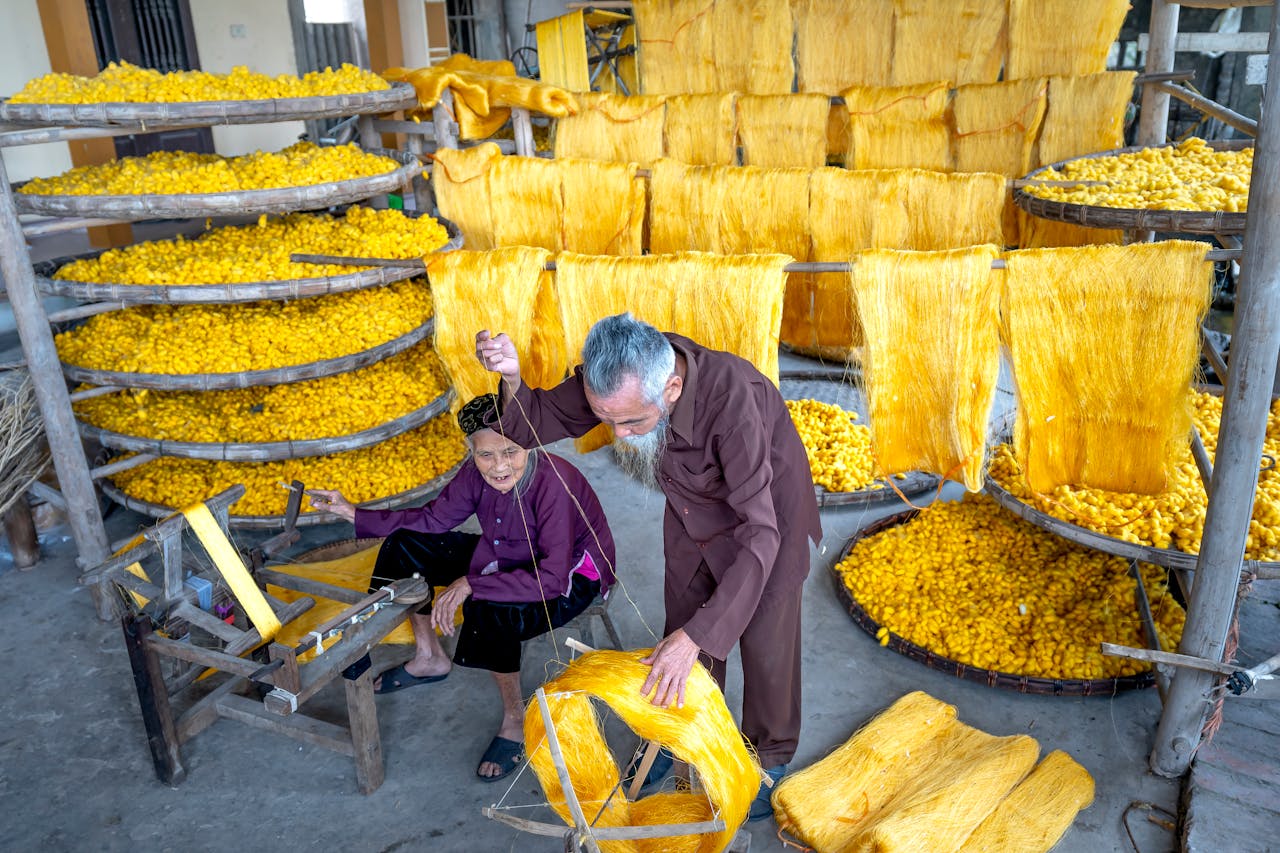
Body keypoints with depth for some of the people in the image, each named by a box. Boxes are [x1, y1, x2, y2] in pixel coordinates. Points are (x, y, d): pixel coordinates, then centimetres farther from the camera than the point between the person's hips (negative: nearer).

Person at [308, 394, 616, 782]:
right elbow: (434, 519, -1)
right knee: (406, 544, 3)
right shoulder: (477, 472, -15)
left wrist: (471, 585, -40)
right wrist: (353, 513, -6)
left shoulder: (554, 483, -36)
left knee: (488, 609, -36)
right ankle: (430, 659, 22)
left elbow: (552, 579, -39)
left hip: (572, 577, -7)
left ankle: (515, 721, -9)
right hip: (510, 557, 8)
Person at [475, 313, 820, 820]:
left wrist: (696, 635, -45)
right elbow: (537, 423, -13)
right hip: (695, 509, 5)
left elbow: (759, 534, -42)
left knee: (764, 641, 6)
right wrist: (512, 378, -37)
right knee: (683, 622, 16)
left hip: (767, 505, -5)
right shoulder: (613, 377, -29)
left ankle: (771, 757, 33)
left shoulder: (731, 397, -44)